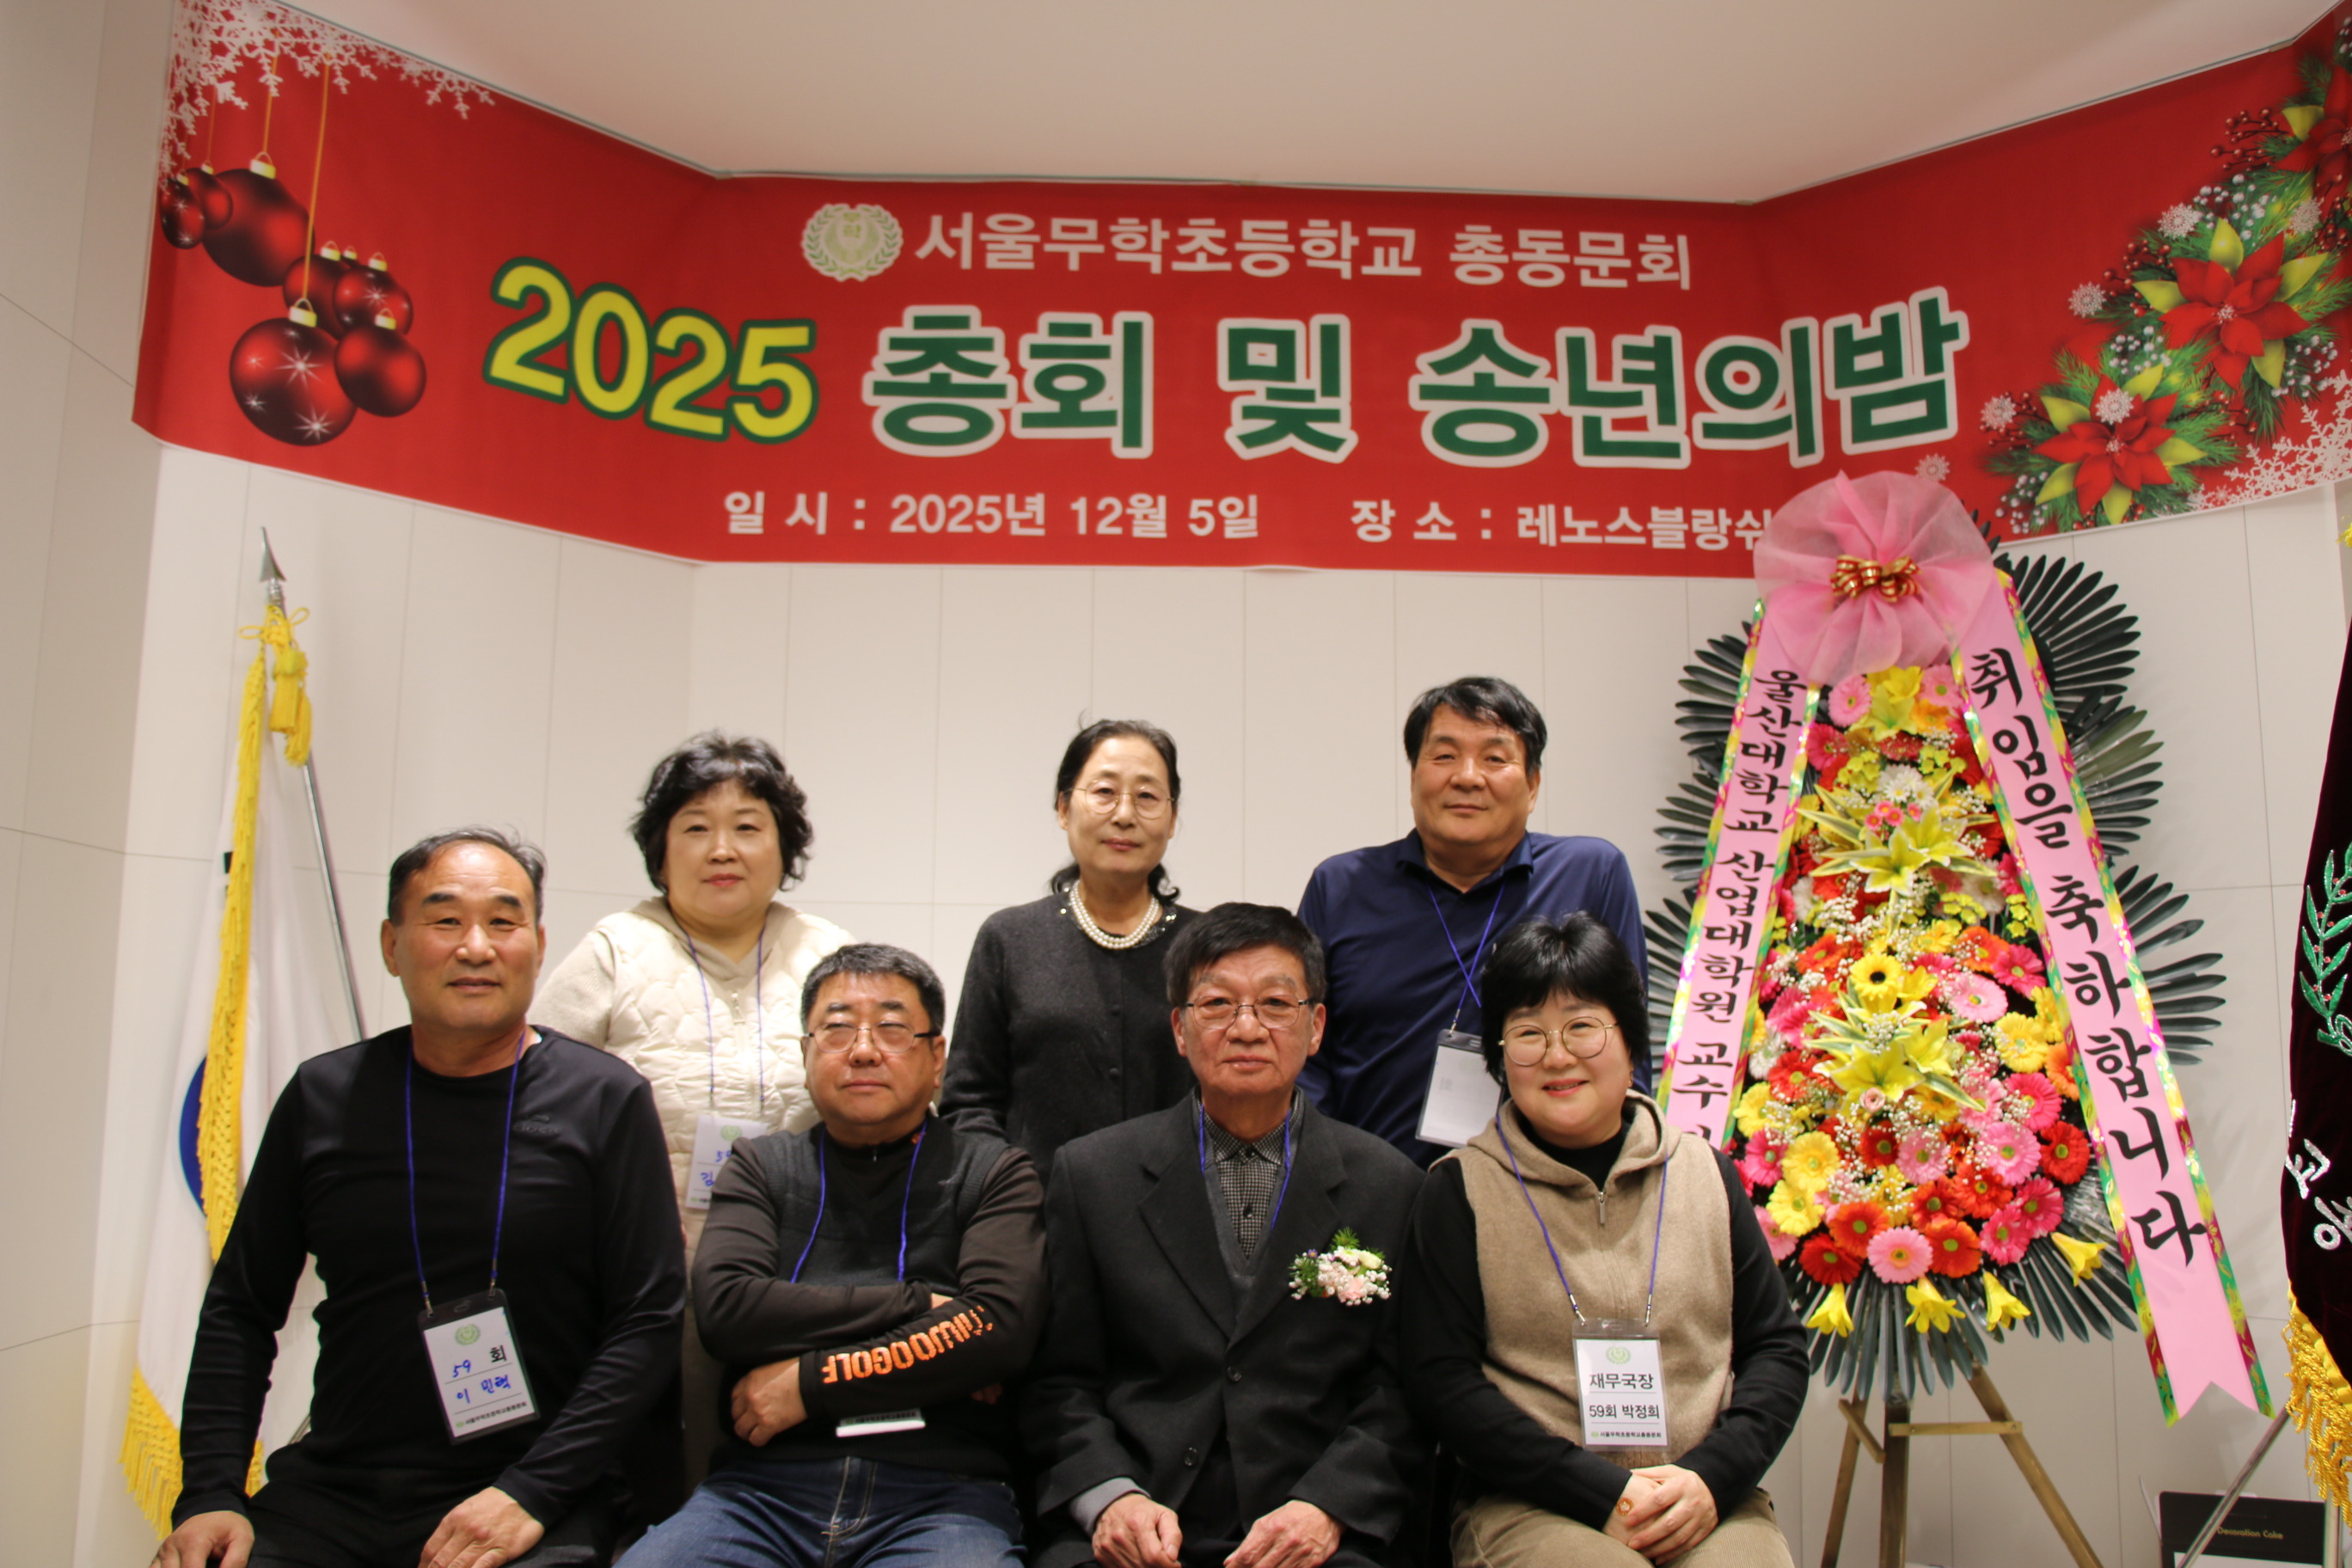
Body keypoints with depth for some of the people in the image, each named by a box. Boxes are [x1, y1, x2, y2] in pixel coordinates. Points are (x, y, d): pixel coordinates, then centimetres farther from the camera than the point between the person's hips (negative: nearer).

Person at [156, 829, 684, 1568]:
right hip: (330, 1494, 3)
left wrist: (533, 1491, -14)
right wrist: (211, 1493, -1)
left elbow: (650, 1323, -5)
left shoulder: (606, 1100, -4)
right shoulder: (324, 1096, 5)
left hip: (533, 1508, -3)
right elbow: (239, 1311, 11)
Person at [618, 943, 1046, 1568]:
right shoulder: (761, 1166, 16)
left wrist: (811, 1382, -6)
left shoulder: (994, 1173, 10)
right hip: (764, 1485, 3)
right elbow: (725, 1309, -2)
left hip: (940, 1495, -2)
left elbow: (1003, 1328, -6)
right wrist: (916, 1303, -4)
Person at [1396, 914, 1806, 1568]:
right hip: (1530, 1508, -3)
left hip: (1707, 1503, 3)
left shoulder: (1706, 1172, 11)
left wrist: (1710, 1478, -5)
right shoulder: (1460, 1189, 2)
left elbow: (1777, 1347, 12)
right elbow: (1440, 1378, -3)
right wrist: (1601, 1492, -10)